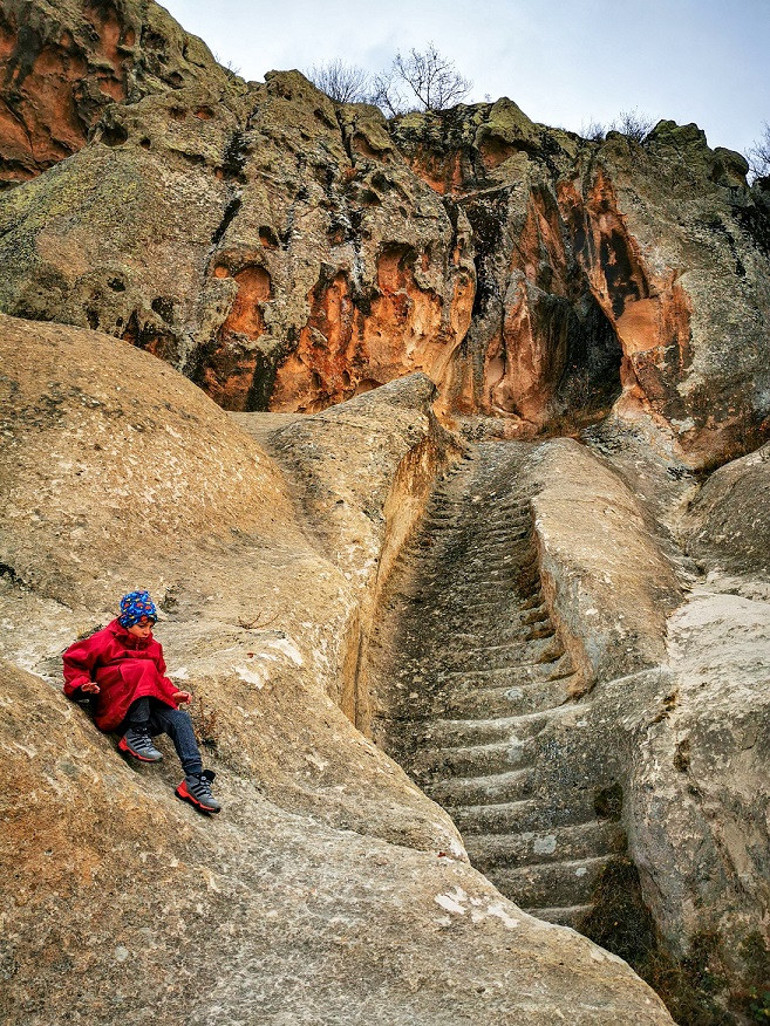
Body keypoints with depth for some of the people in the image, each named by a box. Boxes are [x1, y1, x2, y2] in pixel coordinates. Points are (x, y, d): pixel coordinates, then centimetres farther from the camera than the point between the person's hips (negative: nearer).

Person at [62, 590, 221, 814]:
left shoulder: (152, 646, 13)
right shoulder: (105, 641, -3)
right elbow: (73, 660, 3)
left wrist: (173, 694, 3)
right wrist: (82, 684, -15)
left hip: (145, 710, 5)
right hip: (113, 710, -5)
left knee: (180, 718, -23)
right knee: (144, 667, -29)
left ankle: (194, 779, -27)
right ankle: (135, 737, -29)